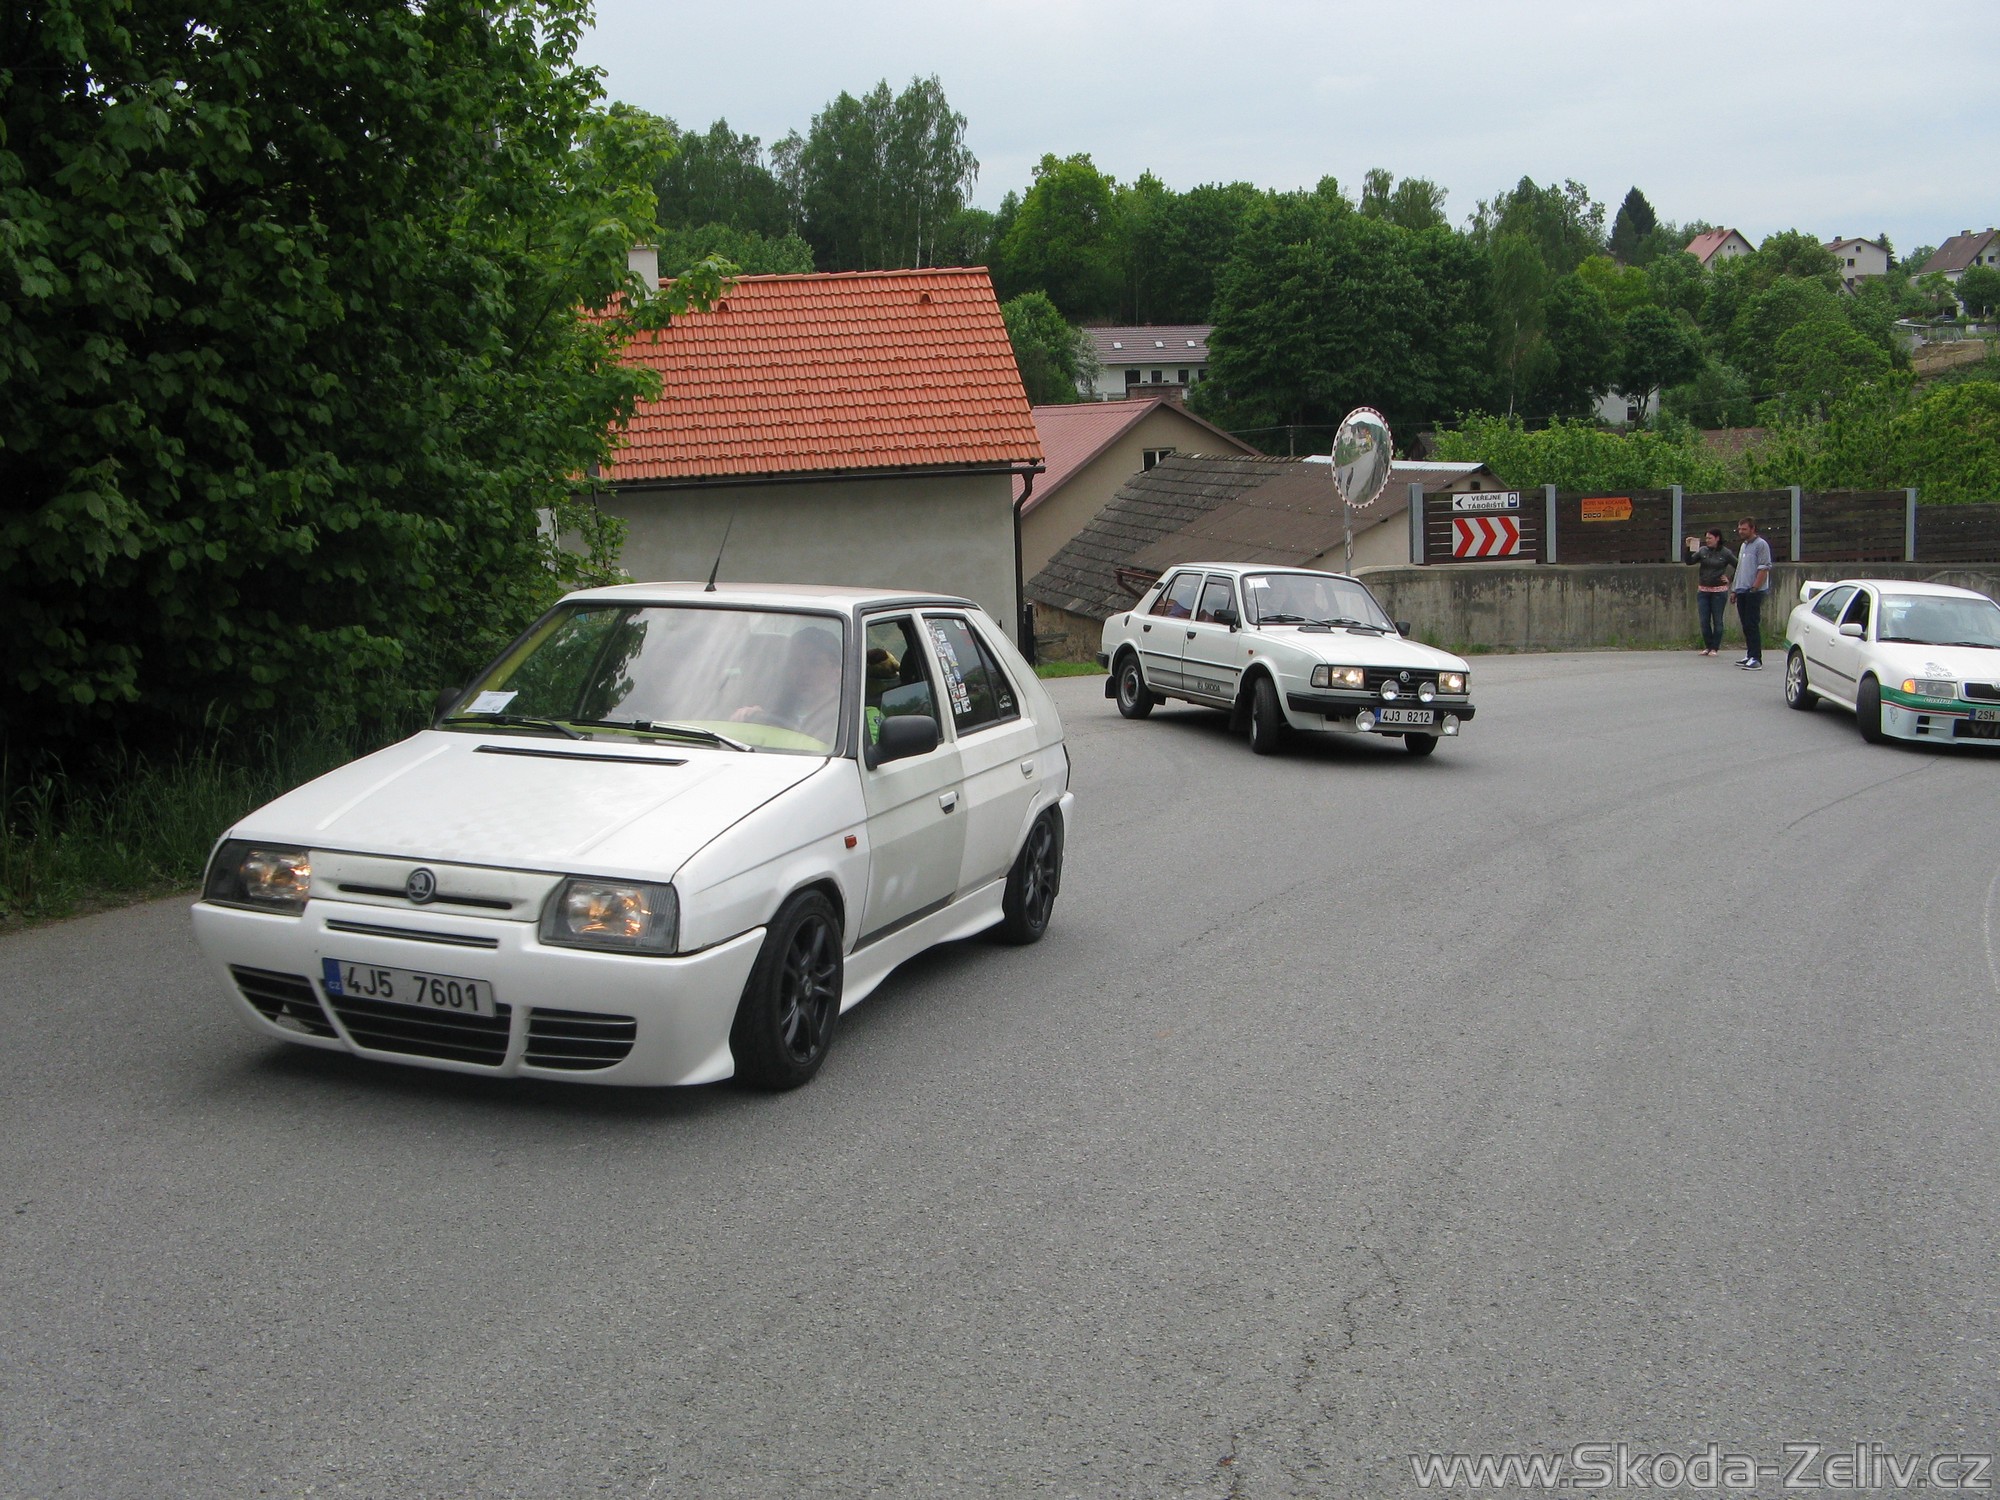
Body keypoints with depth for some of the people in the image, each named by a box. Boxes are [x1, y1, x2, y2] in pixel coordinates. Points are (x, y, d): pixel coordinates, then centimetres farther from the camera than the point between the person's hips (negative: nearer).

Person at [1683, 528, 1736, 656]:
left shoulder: (1726, 553, -5)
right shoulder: (1702, 550, 3)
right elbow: (1690, 561, -5)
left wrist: (1730, 579, -2)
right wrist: (1689, 548, -16)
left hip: (1719, 591, -3)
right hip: (1703, 590, 3)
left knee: (1717, 620, 4)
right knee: (1704, 621, 5)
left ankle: (1715, 648, 11)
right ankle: (1707, 647, 16)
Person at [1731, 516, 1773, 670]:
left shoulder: (1761, 545, -8)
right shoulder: (1743, 545, 19)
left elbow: (1764, 569, -14)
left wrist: (1754, 588, -19)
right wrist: (1734, 589, 19)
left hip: (1754, 592, -9)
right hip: (1742, 591, 9)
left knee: (1752, 625, -11)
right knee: (1746, 625, 10)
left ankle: (1756, 658, -12)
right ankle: (1750, 656, 16)